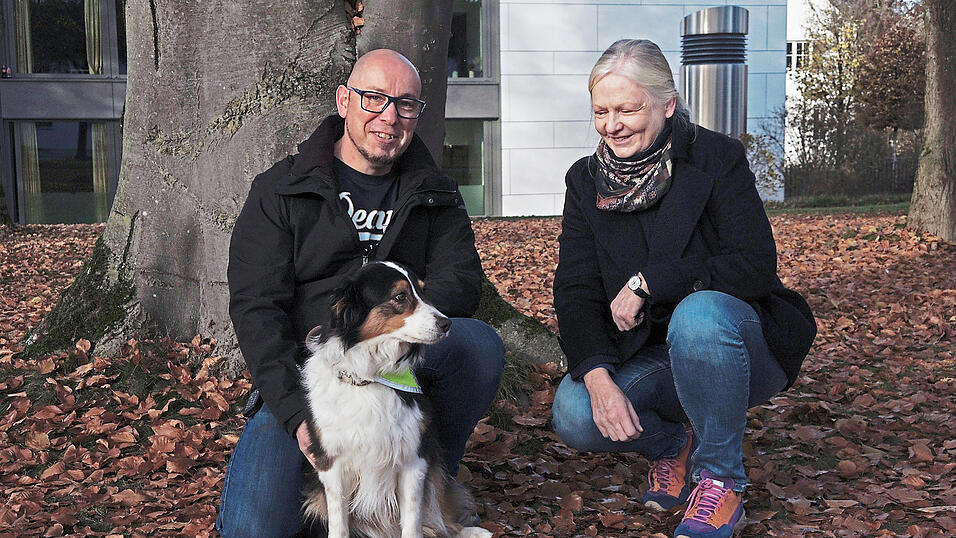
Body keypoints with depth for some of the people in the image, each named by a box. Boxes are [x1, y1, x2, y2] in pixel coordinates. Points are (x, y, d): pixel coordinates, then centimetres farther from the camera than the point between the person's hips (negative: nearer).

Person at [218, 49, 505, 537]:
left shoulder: (435, 195, 11)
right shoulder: (278, 192, 1)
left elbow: (460, 281, -4)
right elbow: (254, 308, -8)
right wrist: (297, 413, -21)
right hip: (299, 381, -2)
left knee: (479, 342, -27)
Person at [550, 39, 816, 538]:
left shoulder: (717, 158, -11)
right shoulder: (587, 180, 0)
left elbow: (756, 266, -20)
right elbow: (574, 291, -8)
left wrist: (648, 281, -24)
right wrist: (597, 376, -25)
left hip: (735, 341, -3)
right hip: (644, 356, 4)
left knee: (700, 312, -38)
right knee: (575, 415, -24)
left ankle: (719, 479, -15)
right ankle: (673, 443, 10)